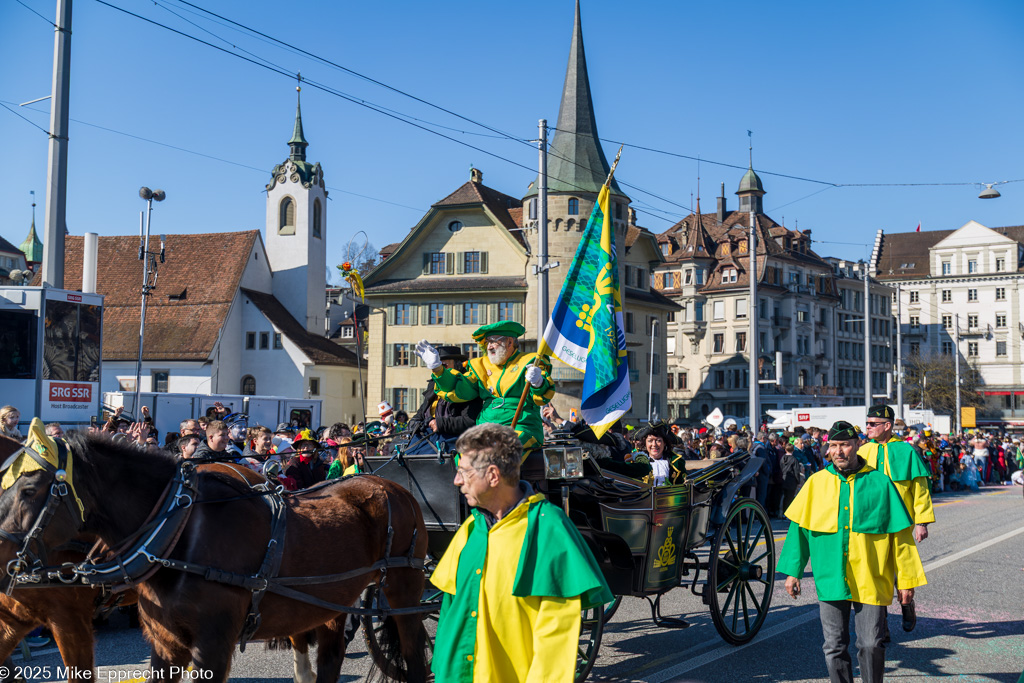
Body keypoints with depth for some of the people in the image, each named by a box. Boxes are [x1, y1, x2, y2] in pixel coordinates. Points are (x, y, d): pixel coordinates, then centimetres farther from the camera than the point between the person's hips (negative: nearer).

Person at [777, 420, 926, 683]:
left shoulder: (879, 483, 0)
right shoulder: (816, 483, 4)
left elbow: (900, 534, 4)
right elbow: (799, 528, 10)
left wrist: (906, 581, 3)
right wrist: (793, 571, 7)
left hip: (871, 582, -2)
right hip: (830, 580, 2)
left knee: (871, 645, -1)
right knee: (834, 647, 6)